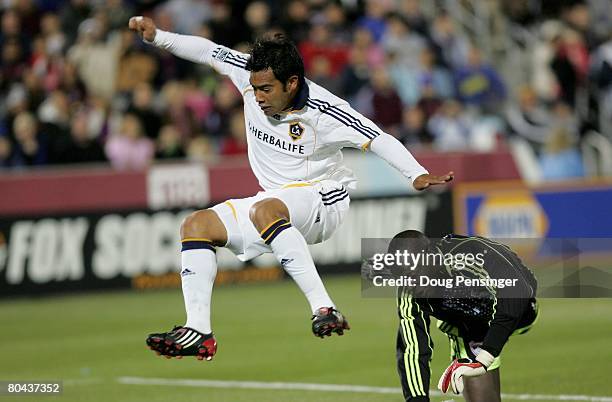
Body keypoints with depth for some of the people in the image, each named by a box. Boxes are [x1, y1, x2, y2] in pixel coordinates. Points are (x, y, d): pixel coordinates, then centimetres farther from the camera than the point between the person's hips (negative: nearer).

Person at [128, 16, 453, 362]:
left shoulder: (324, 112, -21)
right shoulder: (253, 76, -7)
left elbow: (380, 139, -20)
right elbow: (209, 50, 7)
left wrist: (419, 175, -32)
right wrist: (158, 36, 1)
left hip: (322, 200, -7)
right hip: (274, 200, 7)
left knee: (264, 211, -39)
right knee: (196, 225, -5)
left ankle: (324, 309, -43)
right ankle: (199, 334, -12)